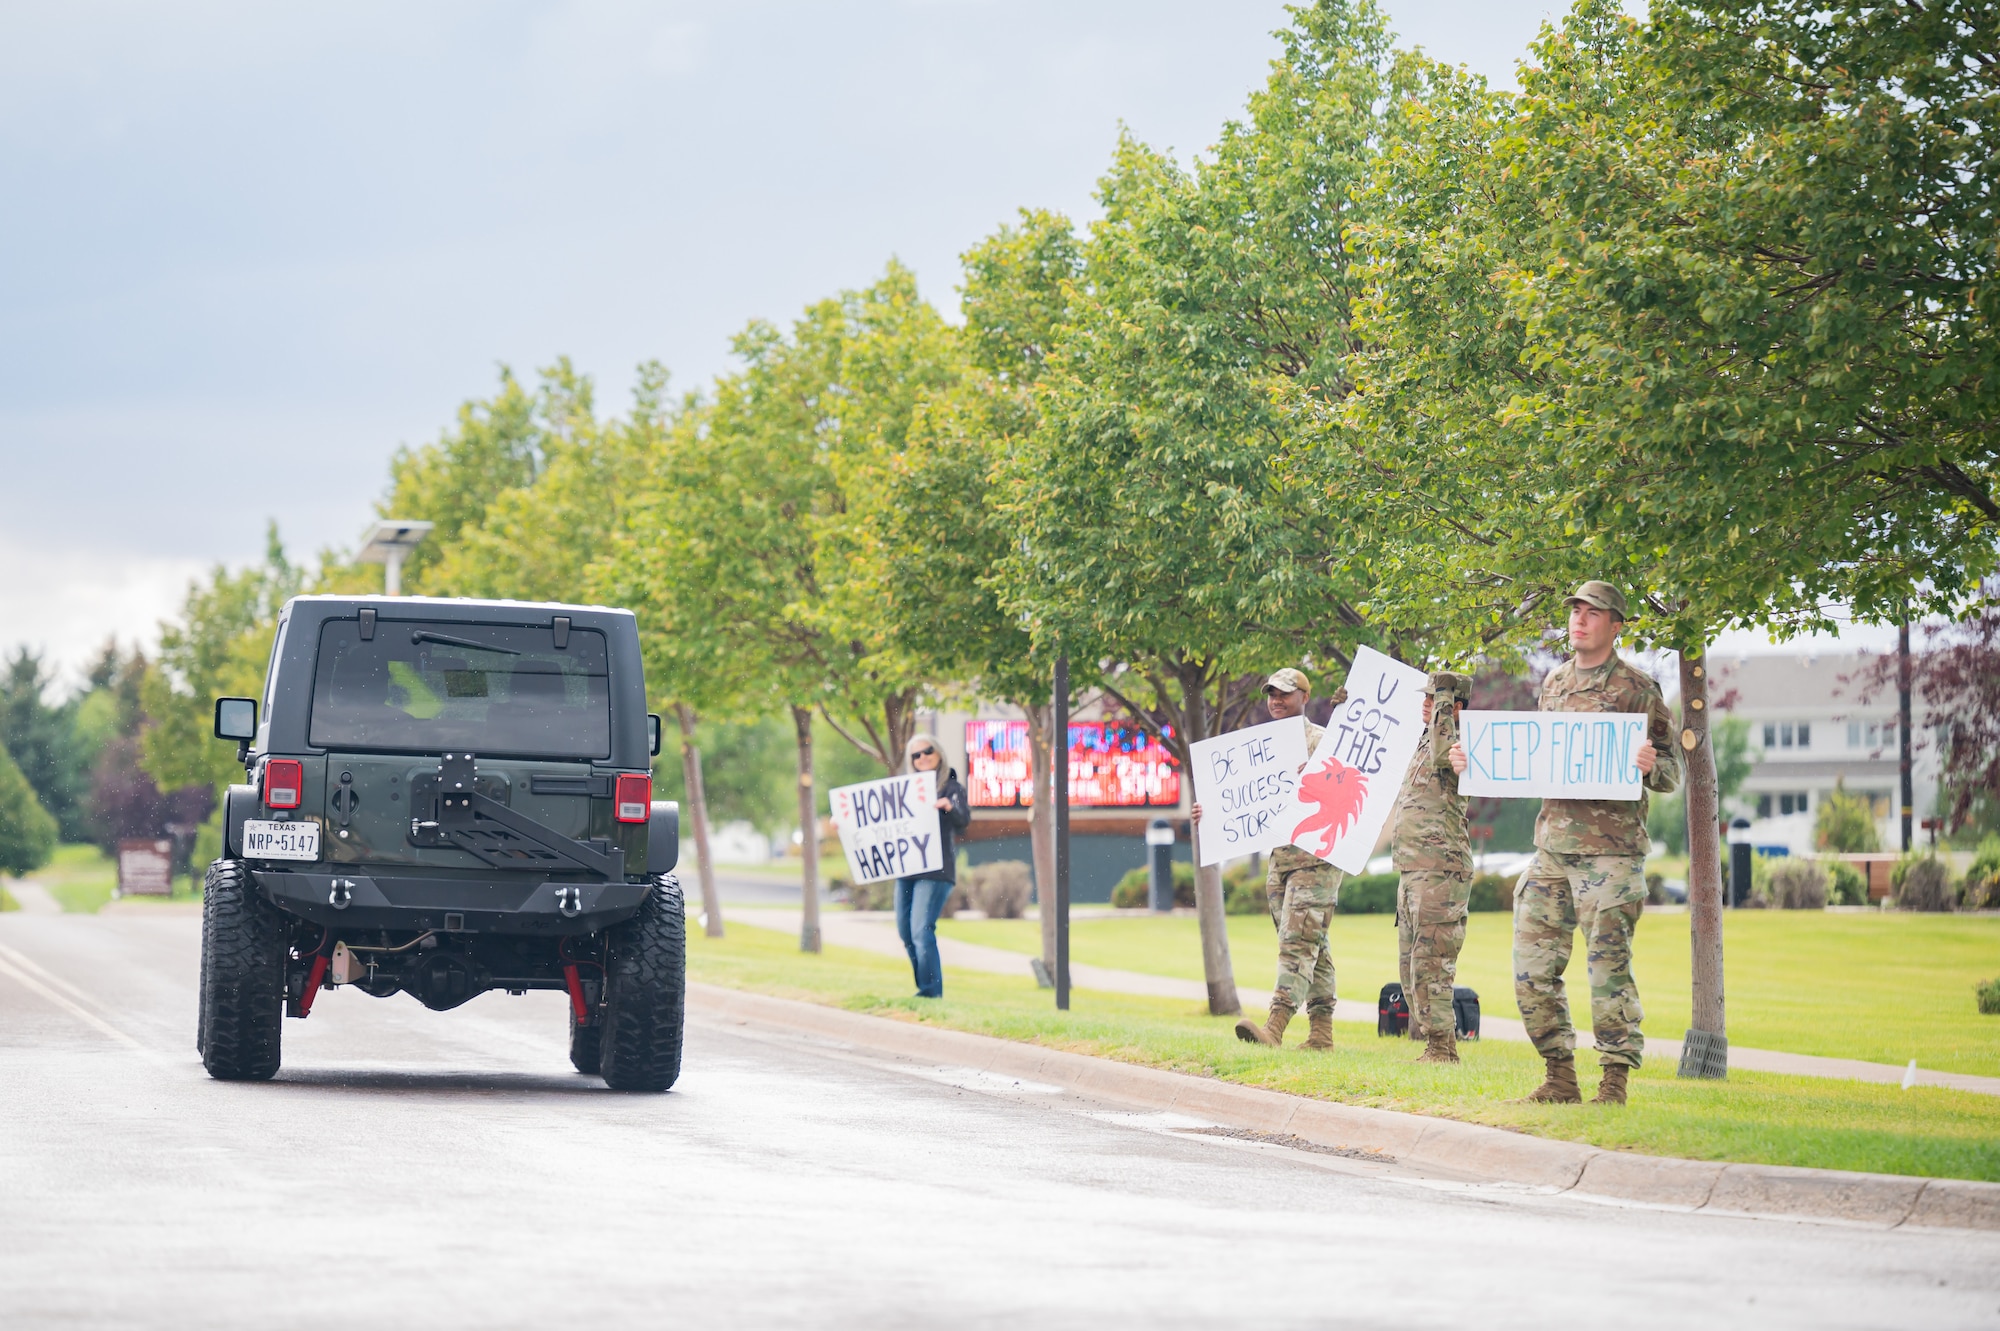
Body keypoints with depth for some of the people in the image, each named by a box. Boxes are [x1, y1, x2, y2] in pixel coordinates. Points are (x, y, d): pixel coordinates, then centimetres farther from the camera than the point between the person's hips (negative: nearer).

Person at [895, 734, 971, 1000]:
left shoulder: (951, 787, -2)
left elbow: (964, 819, -17)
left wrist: (950, 807, -39)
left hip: (935, 871, -7)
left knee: (921, 931, -16)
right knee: (906, 933, 10)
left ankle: (931, 991, -14)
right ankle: (925, 987, 21)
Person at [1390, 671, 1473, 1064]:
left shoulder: (1460, 744, -11)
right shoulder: (1426, 740, 17)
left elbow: (1443, 756, -34)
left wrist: (1445, 698, -25)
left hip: (1440, 869, -10)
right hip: (1411, 870, 10)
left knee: (1430, 962, -11)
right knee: (1411, 964, 12)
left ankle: (1442, 1045, -9)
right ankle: (1431, 1041, 17)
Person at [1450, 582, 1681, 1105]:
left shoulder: (1637, 690, -2)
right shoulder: (1554, 683, 16)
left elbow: (1672, 774, -2)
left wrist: (1650, 767, -25)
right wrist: (1475, 762, 15)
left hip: (1609, 850, -6)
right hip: (1552, 844, 6)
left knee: (1609, 965, -6)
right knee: (1532, 964, 5)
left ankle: (1615, 1081, 1)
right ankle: (1560, 1076, 15)